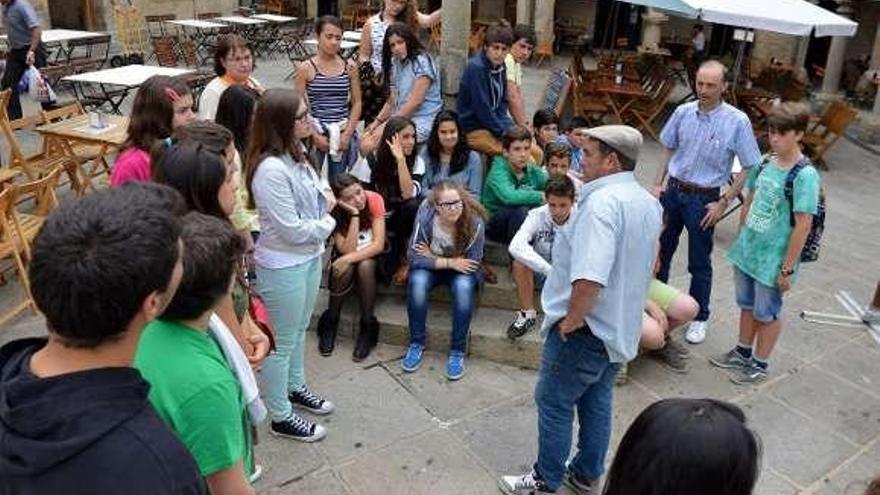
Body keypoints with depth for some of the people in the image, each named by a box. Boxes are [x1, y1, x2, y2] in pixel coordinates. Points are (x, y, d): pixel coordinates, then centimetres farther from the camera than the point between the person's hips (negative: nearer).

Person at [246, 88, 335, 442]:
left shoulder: (295, 154, 0)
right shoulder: (270, 169, -28)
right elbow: (292, 230, -25)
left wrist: (324, 200, -3)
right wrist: (327, 224, -9)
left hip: (309, 256, 9)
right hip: (283, 266, -9)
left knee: (299, 330, 26)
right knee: (282, 342, 8)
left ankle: (295, 388, 48)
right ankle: (281, 418, 26)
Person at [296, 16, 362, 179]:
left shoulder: (350, 67, 3)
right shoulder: (306, 69, -3)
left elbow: (356, 103, 5)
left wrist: (348, 133, -5)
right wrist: (315, 135, -9)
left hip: (342, 133, 2)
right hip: (315, 133, -2)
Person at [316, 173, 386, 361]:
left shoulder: (374, 199, -25)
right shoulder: (334, 211, -22)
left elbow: (379, 244, -26)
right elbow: (348, 250, -30)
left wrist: (348, 259, -37)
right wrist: (354, 214, -36)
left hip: (371, 253, 0)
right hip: (346, 252, 0)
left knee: (364, 266, -33)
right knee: (346, 269, -33)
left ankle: (367, 325, -17)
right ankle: (330, 320, -10)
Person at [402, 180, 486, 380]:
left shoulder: (474, 221, -26)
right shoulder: (425, 217, -24)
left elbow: (473, 263, -18)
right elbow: (414, 257, -20)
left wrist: (433, 257, -19)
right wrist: (449, 262, -26)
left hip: (461, 269, -1)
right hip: (431, 267, 1)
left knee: (464, 286, -33)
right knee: (417, 281, -30)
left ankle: (458, 351, -17)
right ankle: (417, 343, -13)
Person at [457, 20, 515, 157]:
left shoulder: (500, 67, 6)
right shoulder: (476, 68, -19)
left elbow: (502, 105, 12)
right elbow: (482, 110, -20)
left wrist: (511, 129, -3)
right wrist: (505, 132, -12)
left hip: (494, 124, 8)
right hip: (473, 130, -8)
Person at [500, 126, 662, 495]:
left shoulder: (602, 202, -27)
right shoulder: (648, 202, 5)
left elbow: (589, 279, -37)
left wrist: (571, 319, -21)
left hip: (586, 329, -9)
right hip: (620, 327, 9)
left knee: (554, 404, 9)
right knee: (597, 402, 21)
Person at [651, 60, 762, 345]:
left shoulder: (737, 121, -14)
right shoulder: (684, 112, -3)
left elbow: (750, 168, -9)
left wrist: (723, 203, -12)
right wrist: (658, 184, 5)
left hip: (703, 199, -4)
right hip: (673, 191, 4)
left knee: (699, 263, 9)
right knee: (660, 251, 16)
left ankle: (699, 318, 27)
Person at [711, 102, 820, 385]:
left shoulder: (805, 175, -19)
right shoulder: (764, 163, 0)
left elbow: (803, 225, -18)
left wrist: (788, 268, -16)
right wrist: (740, 241, 13)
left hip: (773, 260, -6)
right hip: (746, 252, 6)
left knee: (767, 314, 12)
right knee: (746, 305, 21)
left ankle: (759, 365, 30)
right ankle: (743, 353, 41)